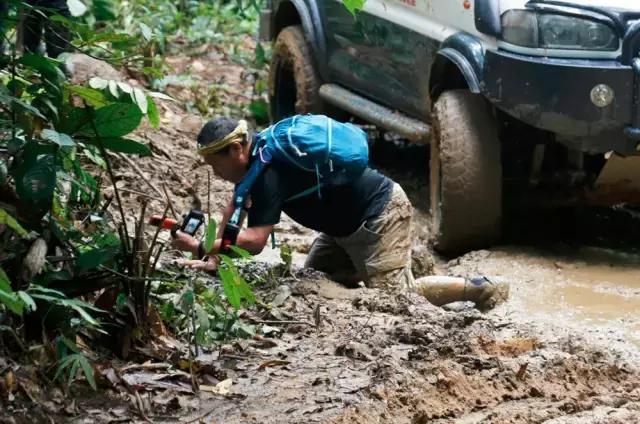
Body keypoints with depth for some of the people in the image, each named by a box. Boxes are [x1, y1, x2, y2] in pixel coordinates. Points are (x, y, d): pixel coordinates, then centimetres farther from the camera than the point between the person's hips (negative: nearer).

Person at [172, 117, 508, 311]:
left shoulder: (268, 167, -26)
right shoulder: (255, 152, 3)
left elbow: (254, 240, -30)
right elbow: (236, 207, 13)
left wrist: (200, 247, -21)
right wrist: (215, 253, -1)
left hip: (379, 214, -10)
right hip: (347, 225, 10)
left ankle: (478, 289, 0)